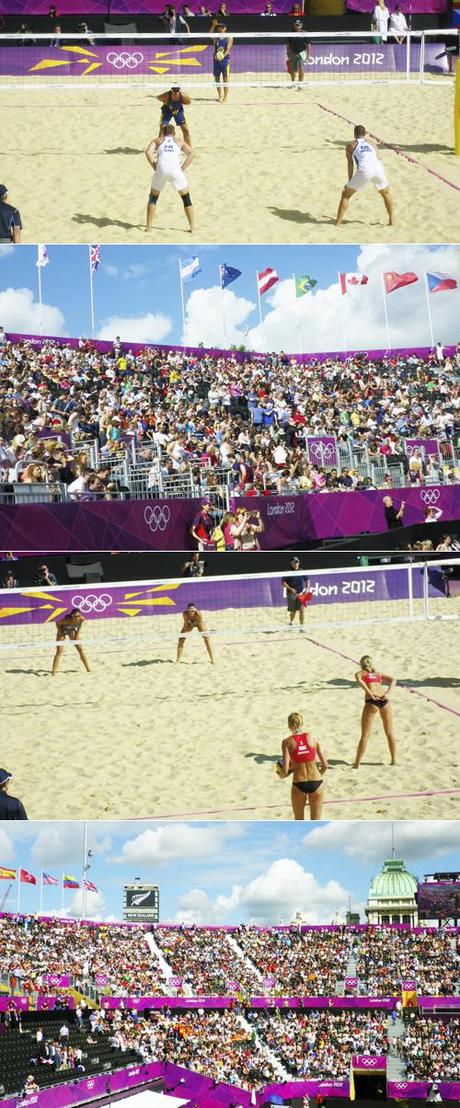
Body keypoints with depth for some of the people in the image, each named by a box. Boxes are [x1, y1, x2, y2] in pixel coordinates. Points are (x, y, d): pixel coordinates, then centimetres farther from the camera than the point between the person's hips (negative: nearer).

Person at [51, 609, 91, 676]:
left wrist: (77, 633, -4)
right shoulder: (66, 620, -41)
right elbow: (57, 623, -19)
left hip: (72, 631, 4)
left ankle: (88, 669, 16)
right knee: (59, 651, -11)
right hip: (63, 632, -4)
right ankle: (54, 672, -9)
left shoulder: (81, 619, -31)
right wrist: (60, 632, -17)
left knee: (80, 649, 5)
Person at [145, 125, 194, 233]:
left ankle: (149, 226, 14)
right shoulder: (180, 142, 25)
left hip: (161, 168, 0)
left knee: (153, 197, 19)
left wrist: (154, 167, 8)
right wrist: (182, 169, 8)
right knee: (186, 198, 15)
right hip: (175, 169, 0)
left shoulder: (157, 141, 24)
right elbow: (191, 154, 9)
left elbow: (148, 152, 4)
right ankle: (192, 226, 10)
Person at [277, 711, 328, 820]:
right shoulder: (312, 739, 4)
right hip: (316, 783, 1)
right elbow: (325, 766, 5)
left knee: (299, 822, 22)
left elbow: (285, 771, -9)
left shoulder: (287, 742, -2)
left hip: (299, 785, -1)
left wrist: (282, 774, 14)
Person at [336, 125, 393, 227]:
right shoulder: (372, 142, 28)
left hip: (364, 170, -3)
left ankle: (338, 223, 3)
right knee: (386, 193, 30)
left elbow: (350, 164, 17)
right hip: (378, 168, 3)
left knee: (346, 194, 12)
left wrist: (350, 180, 23)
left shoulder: (350, 145, 19)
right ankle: (391, 220, 28)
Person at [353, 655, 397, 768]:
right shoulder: (378, 673, 27)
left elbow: (359, 681, -8)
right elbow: (393, 680, 12)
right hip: (384, 700, 3)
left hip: (371, 702, -3)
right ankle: (394, 760, 22)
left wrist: (370, 694, -11)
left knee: (365, 735, 1)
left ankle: (356, 764, 0)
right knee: (390, 733, 17)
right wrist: (388, 693, 0)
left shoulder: (360, 673, 17)